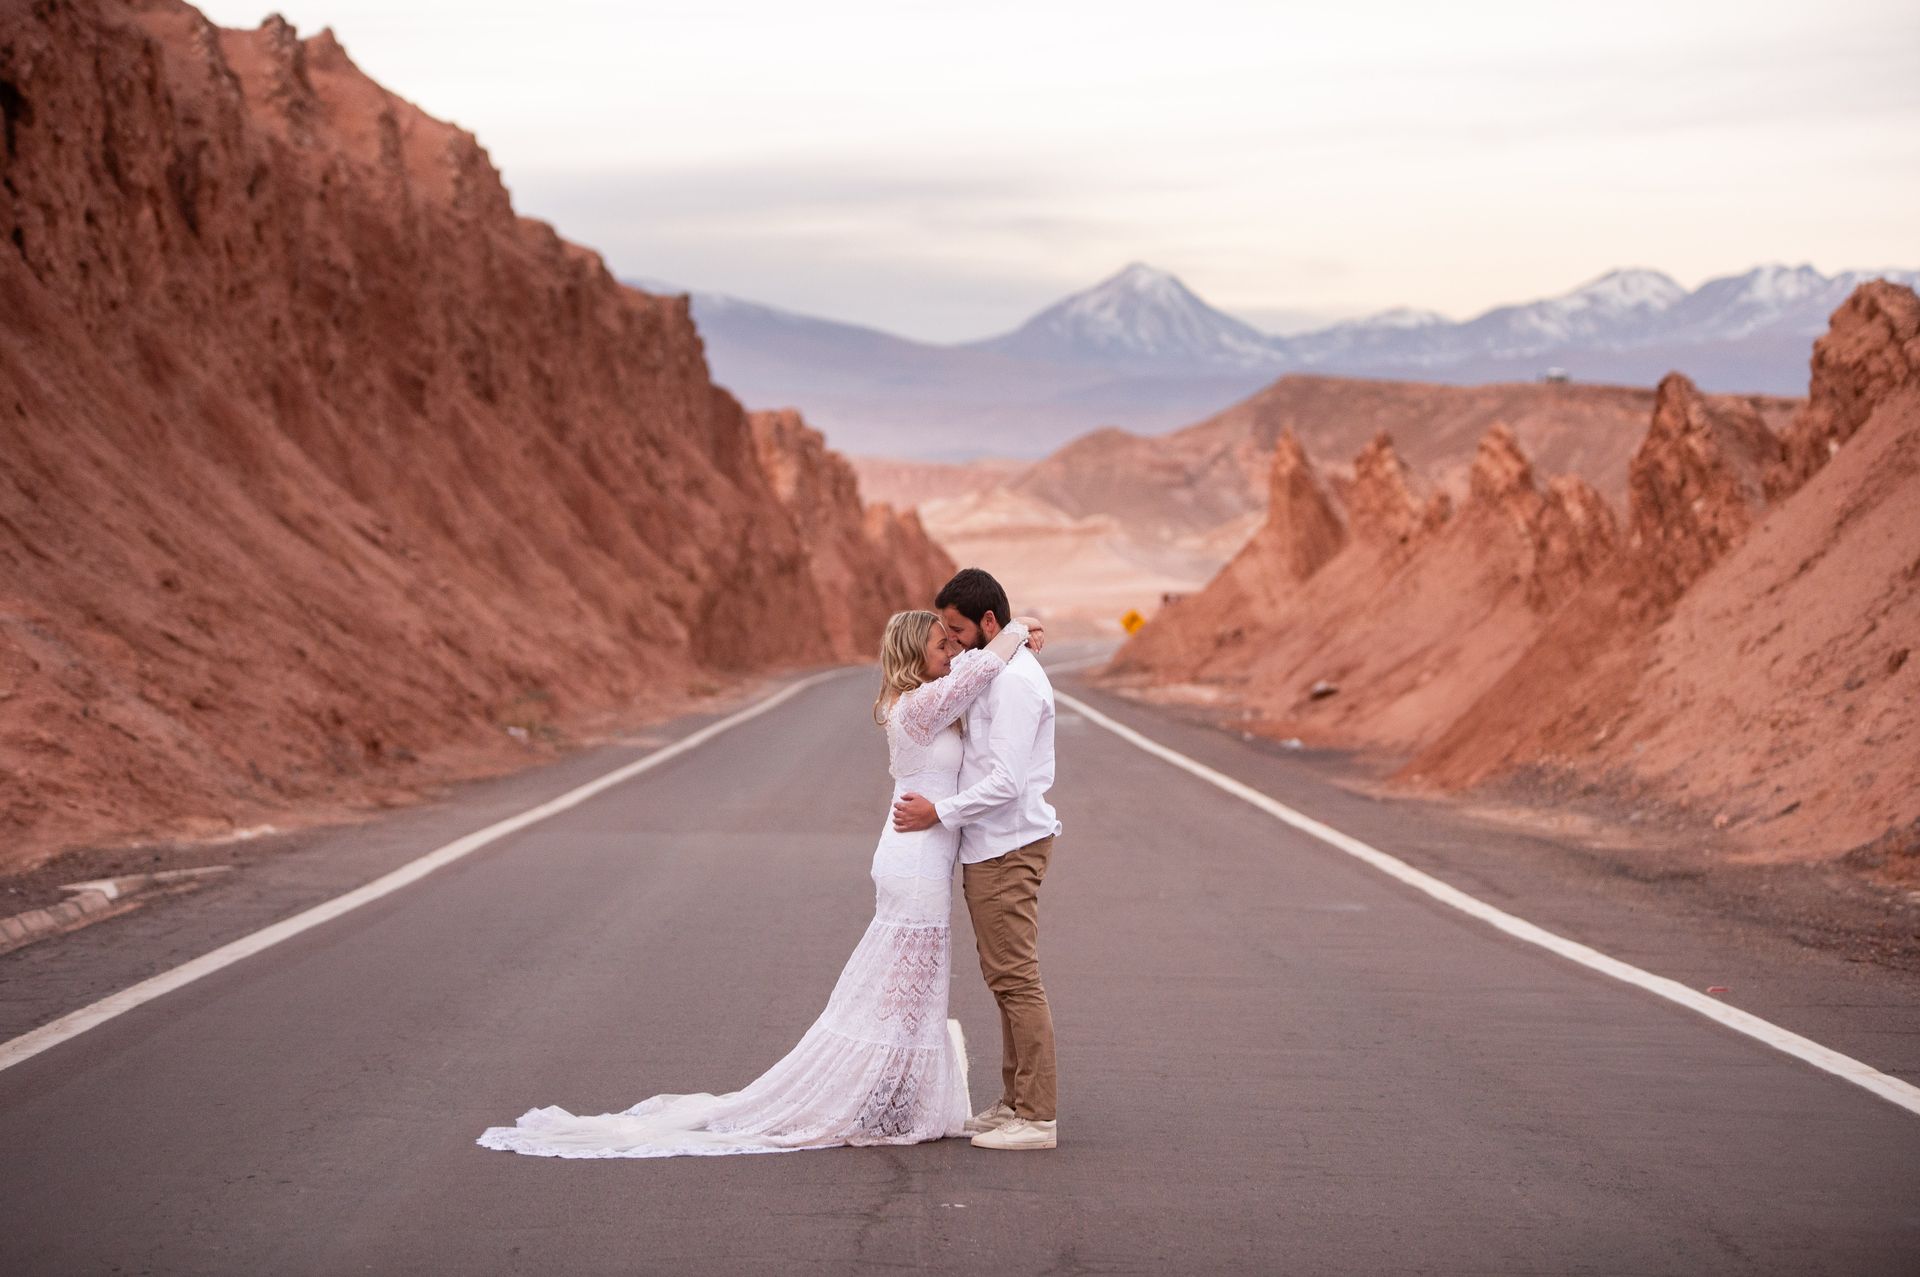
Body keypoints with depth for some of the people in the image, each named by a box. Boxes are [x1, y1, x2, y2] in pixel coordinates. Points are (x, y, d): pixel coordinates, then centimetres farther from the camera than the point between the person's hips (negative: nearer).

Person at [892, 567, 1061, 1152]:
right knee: (1007, 979, 14)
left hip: (1007, 848, -10)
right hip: (990, 847, 10)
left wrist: (939, 812, -16)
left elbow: (1006, 781, -23)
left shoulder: (1016, 681, -18)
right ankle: (1015, 1101, 20)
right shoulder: (996, 672, 14)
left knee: (1016, 980, -8)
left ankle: (1037, 1116, -5)